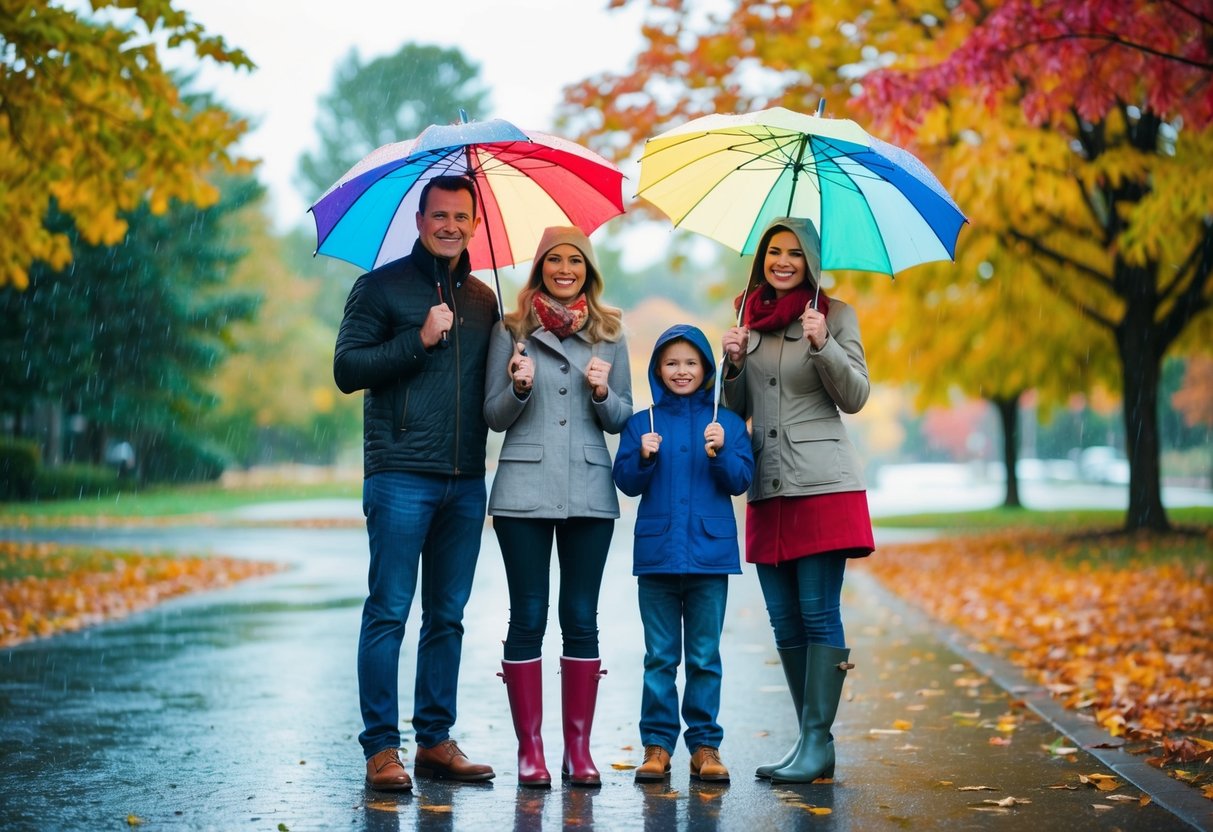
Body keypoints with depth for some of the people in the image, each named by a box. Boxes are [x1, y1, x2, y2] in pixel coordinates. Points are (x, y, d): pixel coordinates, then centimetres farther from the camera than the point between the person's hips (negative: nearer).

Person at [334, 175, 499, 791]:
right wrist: (419, 340, -13)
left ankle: (436, 740, 16)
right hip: (400, 477, -5)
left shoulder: (483, 300, 18)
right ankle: (381, 748, 1)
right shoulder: (381, 288, 3)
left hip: (466, 481, 5)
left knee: (447, 617, 9)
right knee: (389, 612, -4)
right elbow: (347, 369, -6)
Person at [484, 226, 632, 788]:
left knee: (581, 618, 3)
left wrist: (603, 392, -9)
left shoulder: (609, 336, 10)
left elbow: (622, 420, 11)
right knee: (528, 618, 0)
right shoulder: (511, 331, 6)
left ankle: (579, 748, 9)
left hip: (589, 492, 2)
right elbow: (494, 417, 5)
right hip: (524, 492, -1)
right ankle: (529, 749, 6)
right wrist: (518, 387, -14)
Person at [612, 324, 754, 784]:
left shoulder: (726, 422, 6)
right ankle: (657, 743, 9)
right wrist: (643, 457, -16)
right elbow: (627, 482, 2)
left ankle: (704, 744, 11)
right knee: (659, 656, 5)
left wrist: (720, 452, -18)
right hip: (657, 553, 0)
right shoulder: (641, 423, 7)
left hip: (710, 554, 0)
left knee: (705, 657, 4)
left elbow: (740, 480, -1)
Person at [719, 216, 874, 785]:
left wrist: (824, 346, -19)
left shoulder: (835, 315, 2)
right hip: (767, 487, 5)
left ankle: (818, 743, -5)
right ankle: (810, 740, 14)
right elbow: (735, 409, 16)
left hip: (822, 482, -5)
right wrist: (734, 363, -3)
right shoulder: (749, 318, 15)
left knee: (817, 610, -9)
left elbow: (854, 397, -4)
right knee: (784, 619, 6)